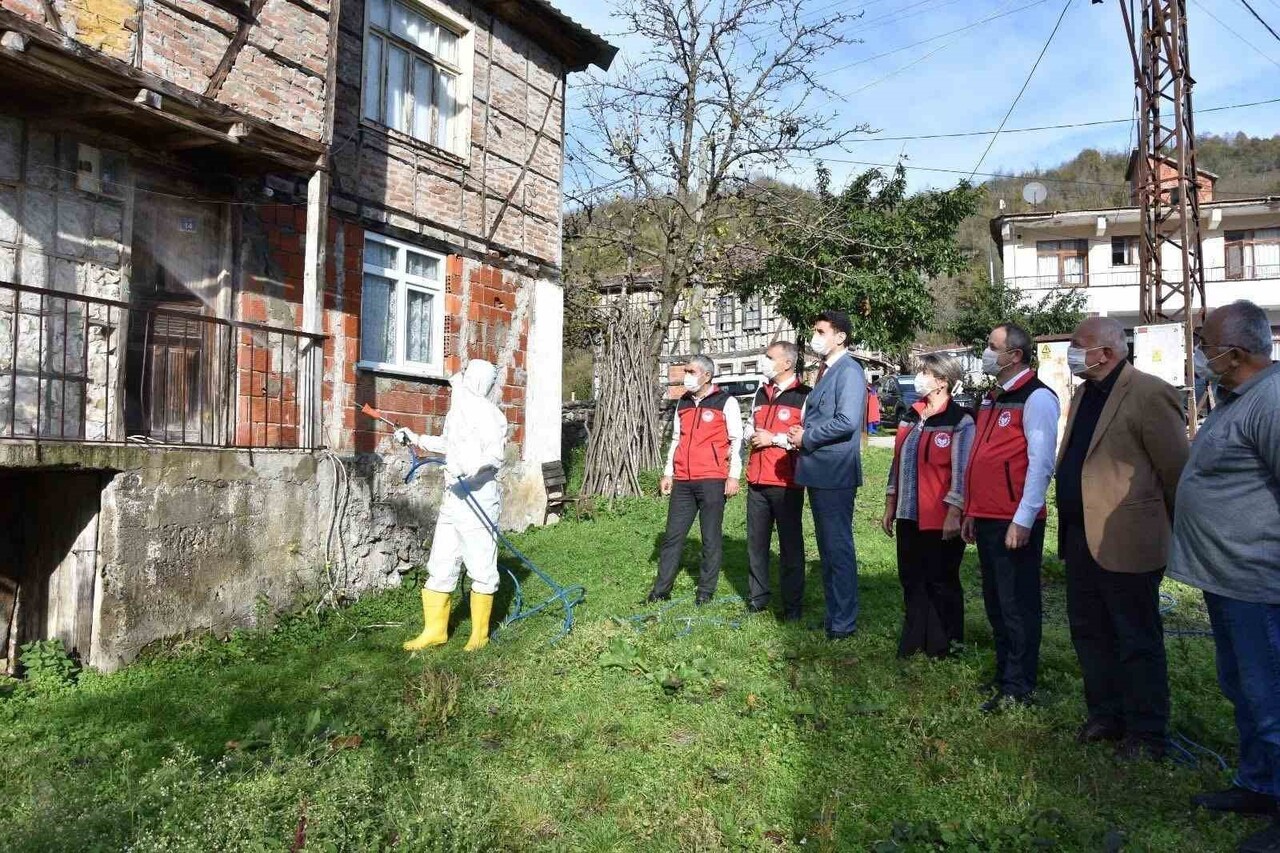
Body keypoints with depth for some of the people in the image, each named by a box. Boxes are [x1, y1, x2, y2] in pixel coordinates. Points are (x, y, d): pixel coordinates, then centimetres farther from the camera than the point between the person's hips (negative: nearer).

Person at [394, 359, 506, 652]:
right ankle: (435, 630, 22)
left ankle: (480, 633, 15)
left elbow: (495, 454, -23)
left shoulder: (485, 412, -13)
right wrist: (417, 439, 29)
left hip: (478, 498, -9)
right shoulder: (457, 410, 17)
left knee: (481, 568, 2)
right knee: (440, 566, 12)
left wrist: (468, 466, -38)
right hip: (452, 497, 9)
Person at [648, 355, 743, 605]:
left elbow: (736, 440, -3)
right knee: (672, 535, 7)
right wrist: (668, 473, 17)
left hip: (712, 481, -5)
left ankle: (706, 591, 12)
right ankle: (661, 589, 13)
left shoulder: (726, 402, -1)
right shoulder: (683, 403, 16)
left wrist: (733, 476, -8)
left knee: (711, 538, 2)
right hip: (683, 481, 5)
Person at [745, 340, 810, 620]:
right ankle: (758, 596, 24)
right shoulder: (761, 394, 17)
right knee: (756, 542, 12)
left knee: (790, 544, 3)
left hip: (787, 482, -7)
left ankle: (792, 604, 12)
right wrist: (753, 436, 6)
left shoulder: (804, 396, -7)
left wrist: (774, 438, -14)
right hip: (757, 481, 7)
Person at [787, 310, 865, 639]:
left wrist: (806, 437, -13)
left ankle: (843, 622, 10)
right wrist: (803, 435, 4)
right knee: (827, 547, 16)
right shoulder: (825, 370, 16)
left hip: (835, 474, -10)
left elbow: (847, 421, -23)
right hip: (818, 473, 10)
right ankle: (833, 614, 28)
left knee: (838, 548, -1)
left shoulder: (849, 371, -13)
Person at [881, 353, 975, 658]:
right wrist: (890, 506, 14)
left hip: (941, 518, -6)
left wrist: (954, 515, -16)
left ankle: (943, 644, 22)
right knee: (911, 579, 13)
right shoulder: (910, 417, 11)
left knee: (941, 582, 7)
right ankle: (913, 640, 26)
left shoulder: (960, 421, -10)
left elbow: (961, 472, -13)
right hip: (908, 515, 7)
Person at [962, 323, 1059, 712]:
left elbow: (1040, 463, -17)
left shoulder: (1036, 398, -11)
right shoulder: (992, 398, 16)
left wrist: (1023, 520, -20)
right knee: (995, 602, 16)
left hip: (1015, 523, -9)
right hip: (986, 519, 9)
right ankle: (1004, 674, 29)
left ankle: (1017, 688, 9)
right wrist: (972, 512, 19)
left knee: (1018, 605, 0)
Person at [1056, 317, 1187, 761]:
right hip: (1081, 537, 9)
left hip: (1126, 542, -8)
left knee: (1137, 641, 5)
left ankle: (1146, 734, 20)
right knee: (1088, 631, 17)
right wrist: (1071, 526, 15)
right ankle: (1106, 715, 33)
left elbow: (1177, 470, -13)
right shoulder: (1083, 394, 13)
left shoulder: (1149, 394, -14)